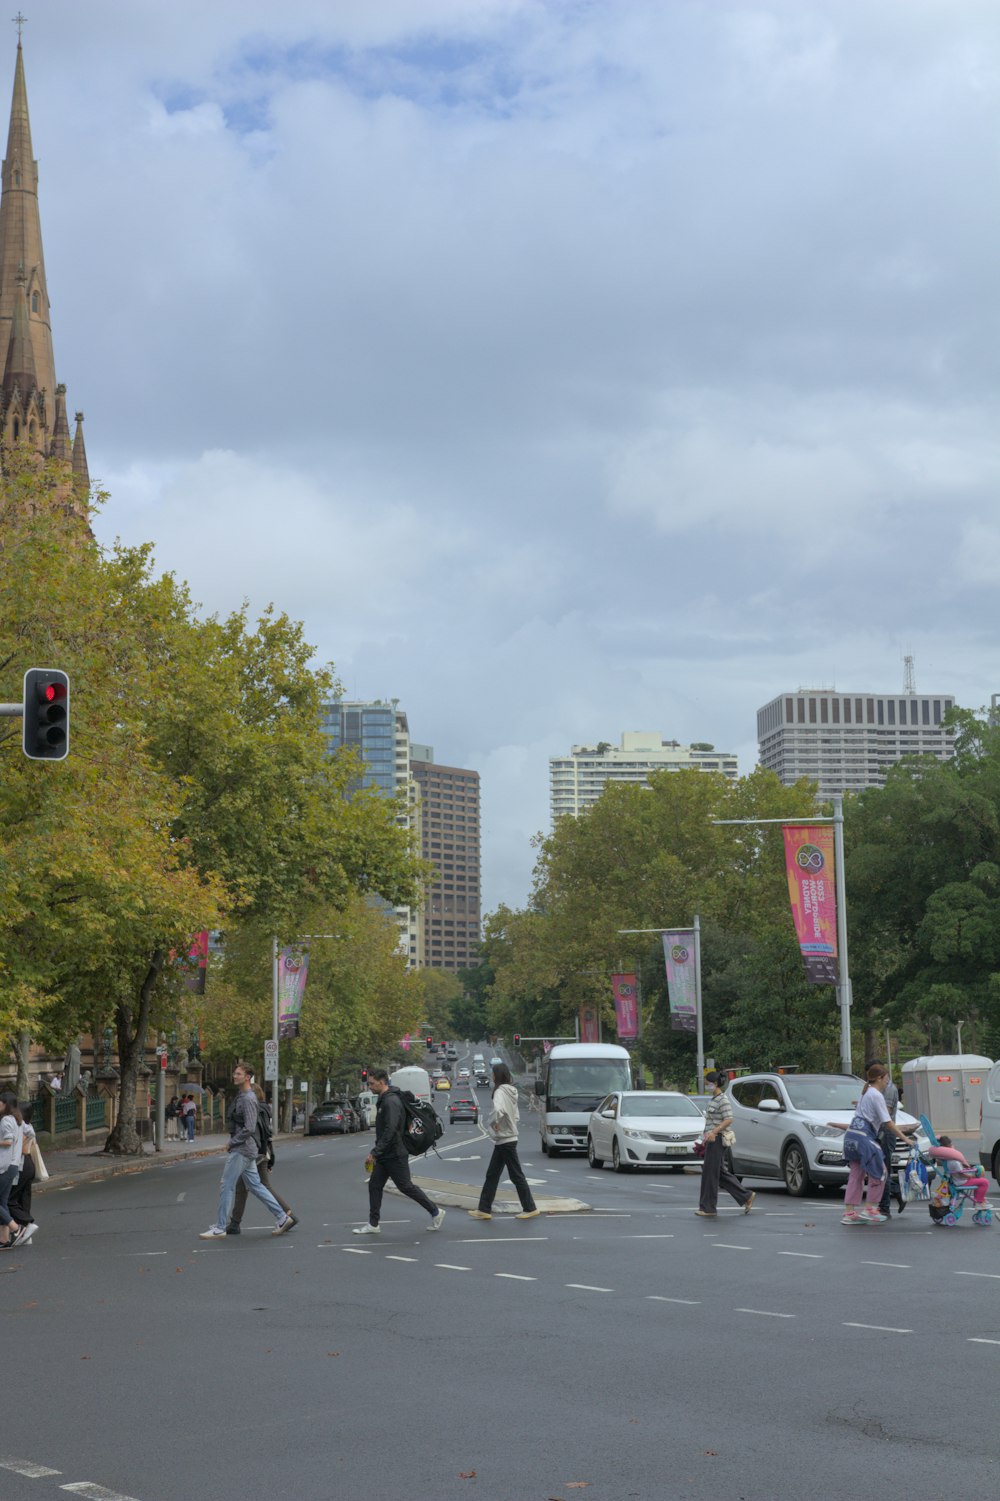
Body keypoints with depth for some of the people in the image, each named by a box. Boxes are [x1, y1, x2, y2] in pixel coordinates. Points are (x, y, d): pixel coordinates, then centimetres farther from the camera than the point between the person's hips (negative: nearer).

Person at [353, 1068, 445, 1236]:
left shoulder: (391, 1101, -21)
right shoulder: (383, 1100, 12)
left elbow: (390, 1130, -28)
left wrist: (375, 1153, -28)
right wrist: (376, 1153, 20)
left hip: (395, 1155, -10)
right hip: (384, 1156, 10)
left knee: (406, 1186, -1)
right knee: (374, 1185, 6)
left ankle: (435, 1213, 12)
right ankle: (373, 1224, 10)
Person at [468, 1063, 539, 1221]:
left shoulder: (500, 1092, -18)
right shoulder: (511, 1092, 12)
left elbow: (498, 1110, -37)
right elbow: (515, 1116, 17)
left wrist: (493, 1123, -19)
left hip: (505, 1140, -10)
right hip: (507, 1138, 10)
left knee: (516, 1175, -1)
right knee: (492, 1175, 11)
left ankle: (530, 1208, 7)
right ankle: (484, 1209, 14)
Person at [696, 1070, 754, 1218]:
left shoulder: (723, 1099, -13)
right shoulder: (714, 1099, 16)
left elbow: (728, 1120, -20)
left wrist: (714, 1132, -28)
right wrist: (707, 1137, 23)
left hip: (717, 1139, -10)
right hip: (712, 1139, 10)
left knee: (710, 1173, -5)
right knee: (721, 1173, 12)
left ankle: (708, 1208, 1)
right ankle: (746, 1196, 17)